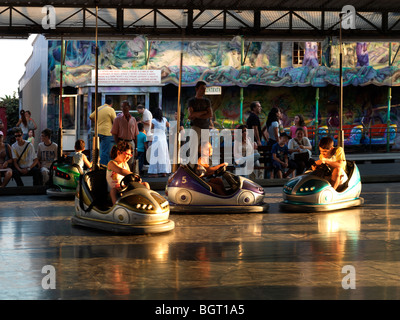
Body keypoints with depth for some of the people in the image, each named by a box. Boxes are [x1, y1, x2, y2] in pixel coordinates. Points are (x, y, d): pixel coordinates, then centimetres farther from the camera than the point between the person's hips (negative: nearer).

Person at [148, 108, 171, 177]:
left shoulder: (153, 120, -4)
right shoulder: (164, 119, 7)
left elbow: (151, 127, 9)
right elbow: (168, 125, 24)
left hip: (156, 138, -4)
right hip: (163, 138, 4)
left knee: (155, 156, -4)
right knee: (163, 156, 8)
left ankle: (154, 172, -8)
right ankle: (164, 172, 7)